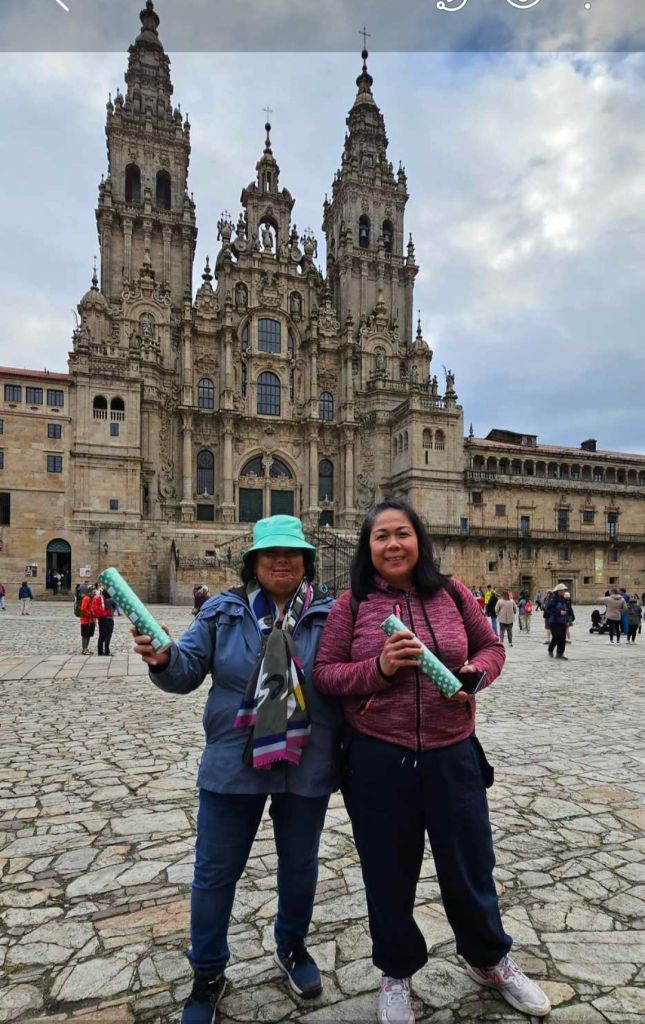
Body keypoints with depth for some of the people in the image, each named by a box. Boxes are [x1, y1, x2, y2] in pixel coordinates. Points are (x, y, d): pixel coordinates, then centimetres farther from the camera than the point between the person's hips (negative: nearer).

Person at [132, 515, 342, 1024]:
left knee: (299, 863, 22)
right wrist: (162, 659, -28)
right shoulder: (222, 611, -4)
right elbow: (188, 671, -8)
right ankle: (208, 973, 40)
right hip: (233, 766, 0)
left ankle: (292, 945, 51)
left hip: (306, 768, 1)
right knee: (216, 872, 14)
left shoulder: (331, 614, -6)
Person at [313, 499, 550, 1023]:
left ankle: (491, 960, 50)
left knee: (469, 863, 19)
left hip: (453, 755, 2)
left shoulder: (452, 593, -1)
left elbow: (491, 646, 9)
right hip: (378, 759, -1)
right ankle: (397, 971, 46)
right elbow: (324, 673, -6)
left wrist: (476, 672, -12)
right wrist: (378, 667, -21)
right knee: (388, 870, 17)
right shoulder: (352, 604, -6)